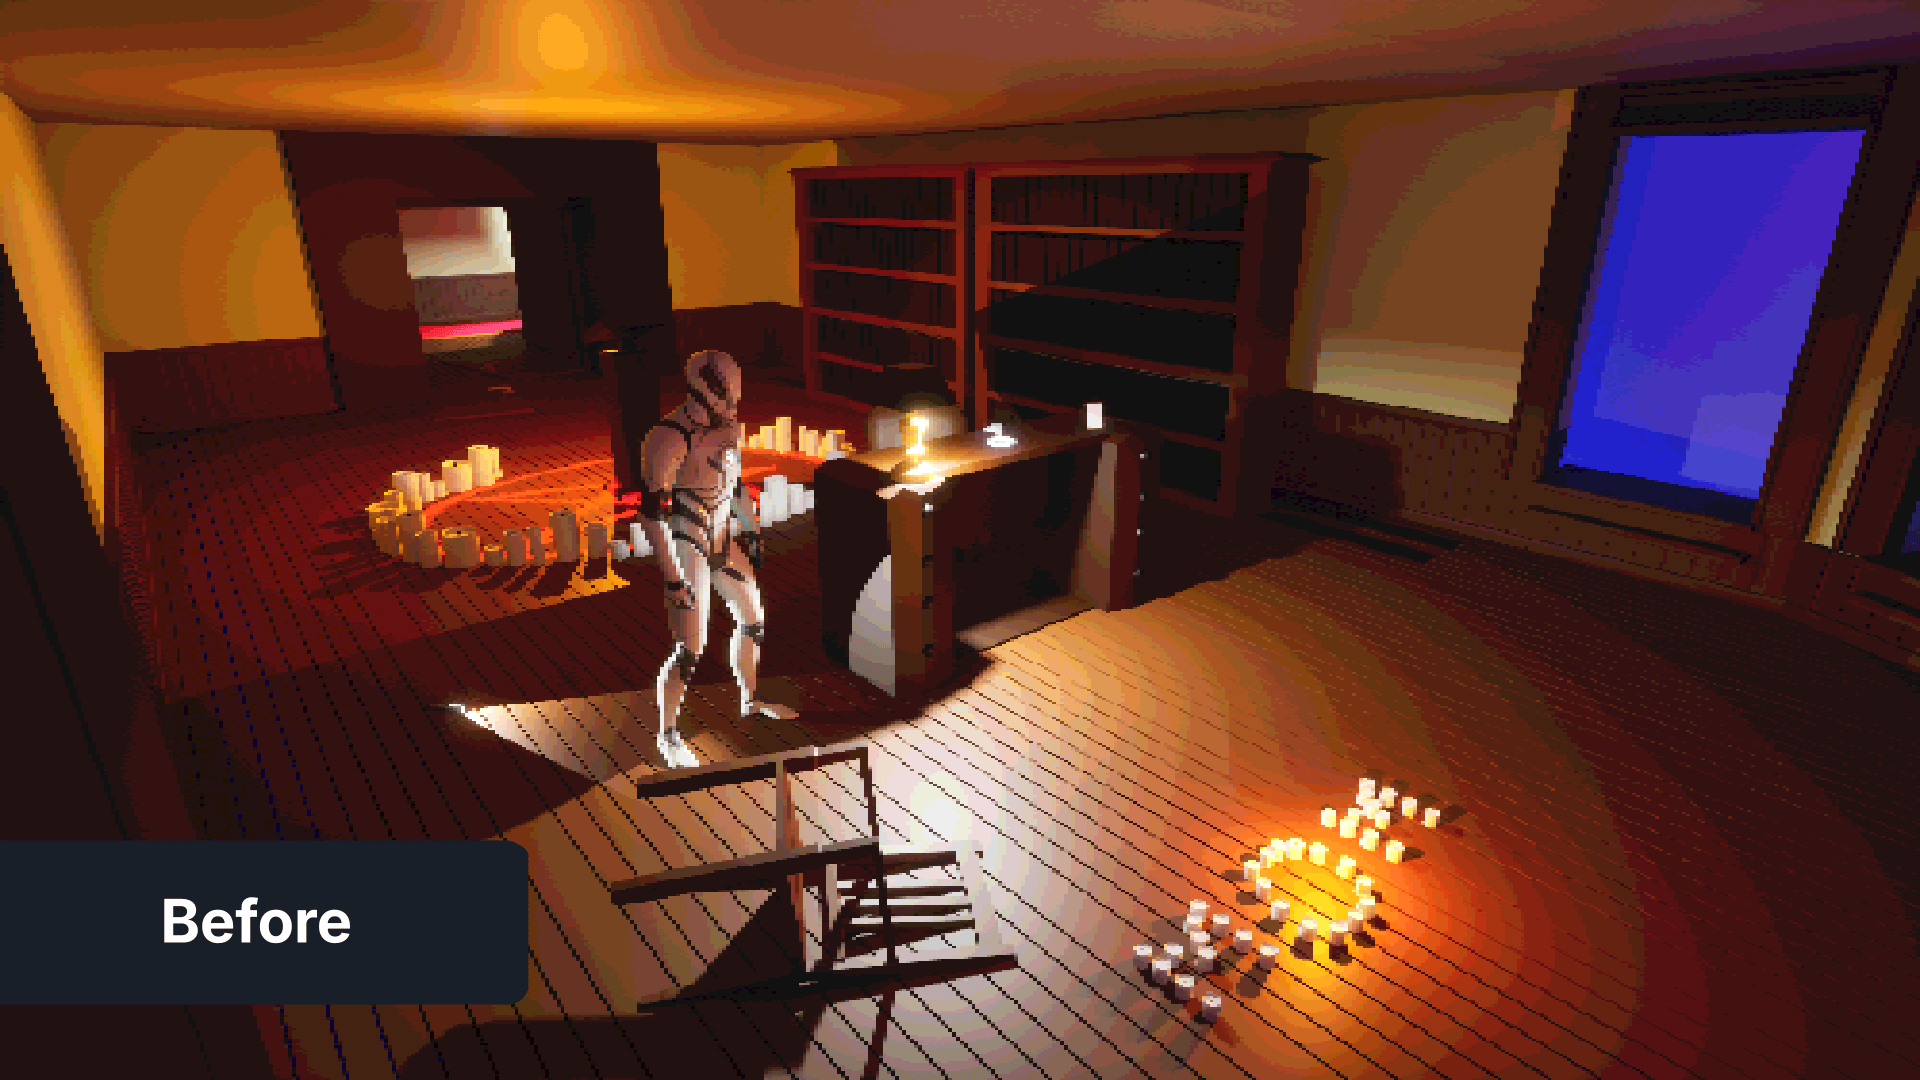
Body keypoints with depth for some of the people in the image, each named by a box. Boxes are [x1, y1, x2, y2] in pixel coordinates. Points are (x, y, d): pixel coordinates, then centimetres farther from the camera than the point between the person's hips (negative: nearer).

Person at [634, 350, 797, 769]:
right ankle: (667, 735, 15)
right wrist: (674, 578, -24)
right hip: (686, 548, -8)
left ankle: (751, 701, 41)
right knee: (690, 651, -7)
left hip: (724, 538, 8)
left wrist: (752, 530, 20)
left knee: (753, 618, 19)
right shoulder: (668, 438, -23)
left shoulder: (728, 426, 2)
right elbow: (651, 513, -23)